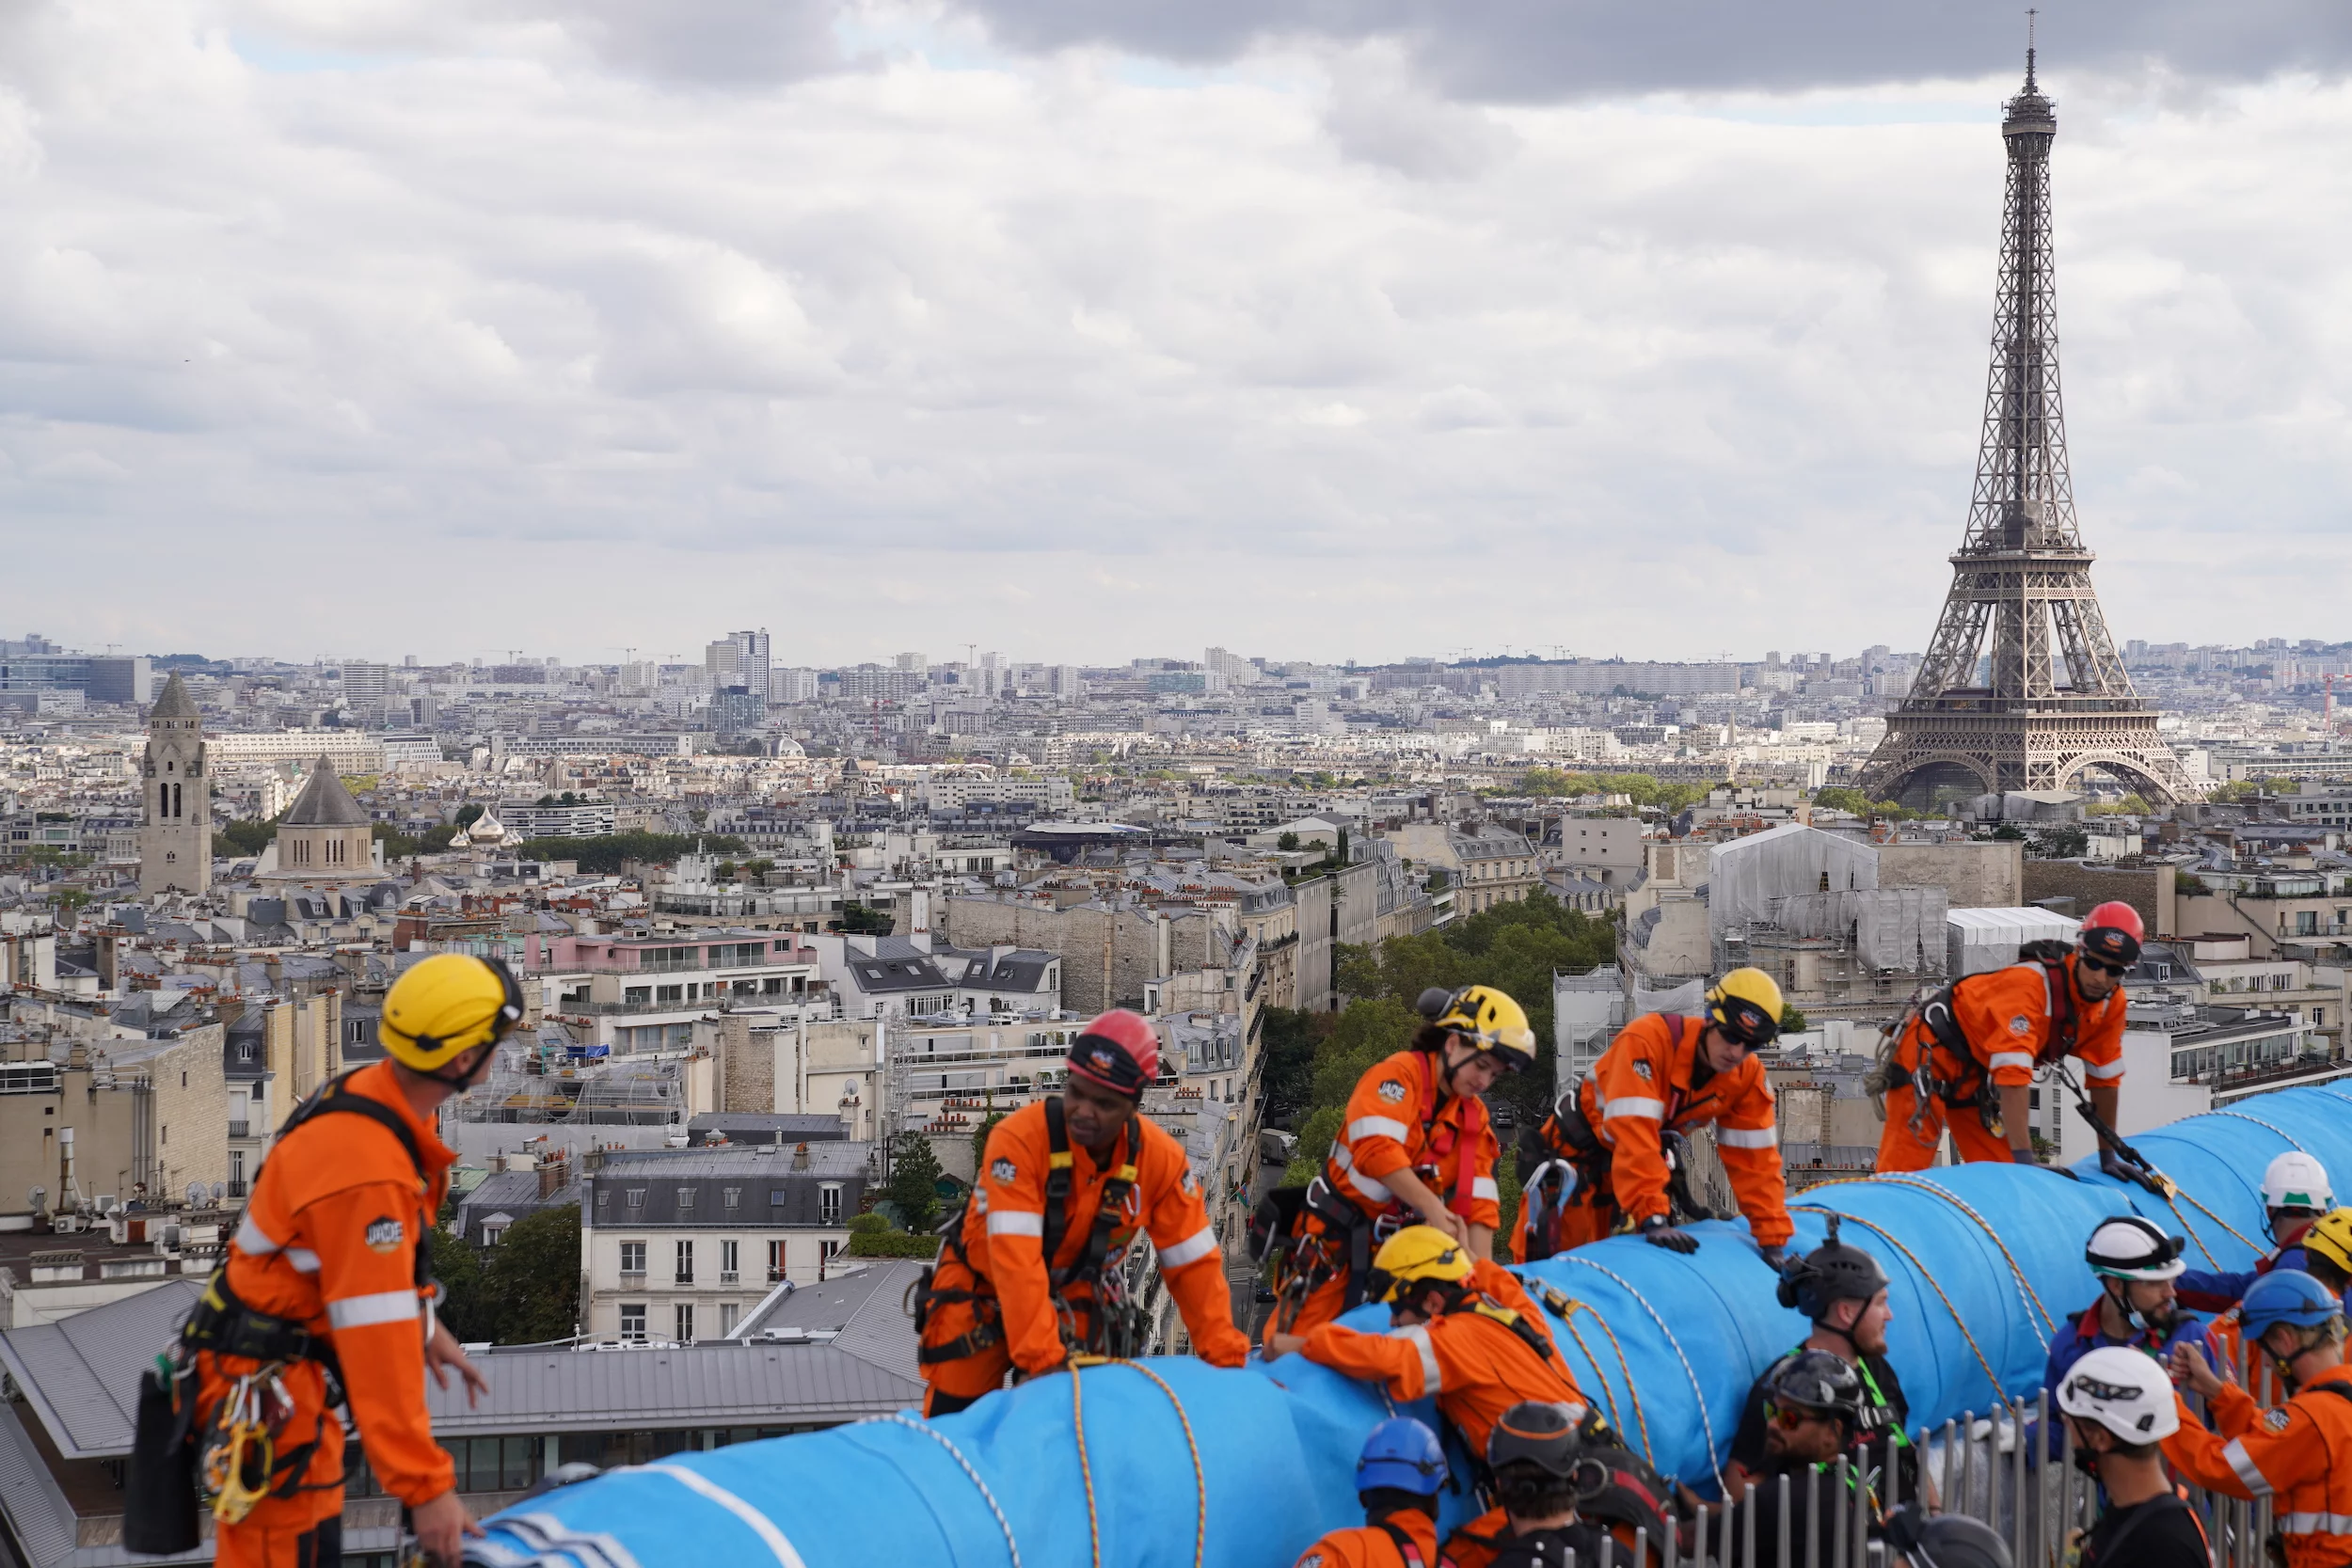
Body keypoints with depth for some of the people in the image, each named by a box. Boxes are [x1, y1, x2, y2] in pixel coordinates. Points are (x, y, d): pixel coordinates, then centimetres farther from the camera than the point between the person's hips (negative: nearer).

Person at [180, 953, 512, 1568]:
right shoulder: (366, 1168, -30)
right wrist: (425, 1488, -27)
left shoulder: (372, 1093, -2)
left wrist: (425, 1322, 23)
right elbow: (379, 1345, -30)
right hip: (263, 1386, -10)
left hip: (297, 1365, 10)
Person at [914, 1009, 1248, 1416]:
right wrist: (1044, 1359, -44)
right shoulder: (1019, 1139, -32)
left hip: (1073, 1292, 3)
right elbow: (1015, 1259, -38)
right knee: (954, 1420, -3)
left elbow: (1195, 1265, -14)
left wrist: (1226, 1359, -21)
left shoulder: (1161, 1158, -20)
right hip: (984, 1287, -3)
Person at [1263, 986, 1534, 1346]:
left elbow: (1480, 1202, 1)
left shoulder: (1475, 1118, 7)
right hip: (1336, 1236, -7)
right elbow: (1378, 1148, -27)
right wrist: (1433, 1207, -30)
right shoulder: (1399, 1074, -12)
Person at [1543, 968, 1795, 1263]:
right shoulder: (1648, 1040, -35)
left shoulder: (1747, 1076, -15)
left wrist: (1773, 1242, -14)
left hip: (1643, 1159, 5)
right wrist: (1653, 1219, -47)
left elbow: (1754, 1160, -10)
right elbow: (1633, 1135, -41)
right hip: (1580, 1150, -5)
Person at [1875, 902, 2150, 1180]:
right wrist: (2024, 1160, -41)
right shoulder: (2030, 983, -33)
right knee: (1904, 1170, -15)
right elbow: (2013, 1074, -38)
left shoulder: (2111, 1003, -9)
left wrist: (2108, 1156, 5)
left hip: (1978, 1074, 8)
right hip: (1931, 1052, -8)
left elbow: (2105, 1076, 2)